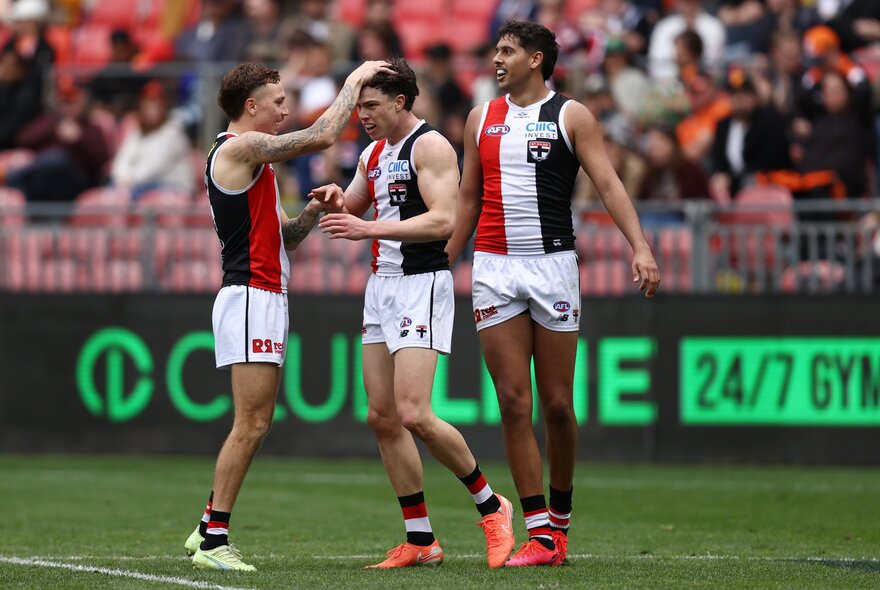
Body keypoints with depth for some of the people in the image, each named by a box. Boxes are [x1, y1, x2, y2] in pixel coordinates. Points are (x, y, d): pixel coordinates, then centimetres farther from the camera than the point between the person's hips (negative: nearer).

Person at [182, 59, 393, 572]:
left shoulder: (250, 157, 21)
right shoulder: (240, 148, -10)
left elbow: (284, 237, 23)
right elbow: (323, 136, -16)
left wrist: (311, 213, 4)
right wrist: (355, 79, -6)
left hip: (265, 298, 10)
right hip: (251, 296, -10)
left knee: (255, 425, 11)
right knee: (250, 425, -11)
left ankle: (208, 529, 15)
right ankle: (213, 541, -9)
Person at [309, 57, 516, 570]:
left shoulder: (430, 146, -11)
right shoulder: (375, 153, 16)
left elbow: (443, 220, -22)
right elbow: (350, 214, 27)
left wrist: (370, 228, -25)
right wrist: (336, 200, 4)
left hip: (422, 284, -9)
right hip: (382, 285, 9)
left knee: (414, 415, -17)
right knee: (383, 417, 4)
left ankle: (490, 505, 1)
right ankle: (421, 541, 9)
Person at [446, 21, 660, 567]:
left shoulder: (571, 116, 1)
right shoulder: (482, 119, 13)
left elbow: (608, 183, -8)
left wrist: (640, 247, -21)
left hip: (552, 263, -3)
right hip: (494, 269, 3)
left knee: (557, 404, 1)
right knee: (513, 404, -4)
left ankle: (561, 518, 19)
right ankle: (540, 533, -3)